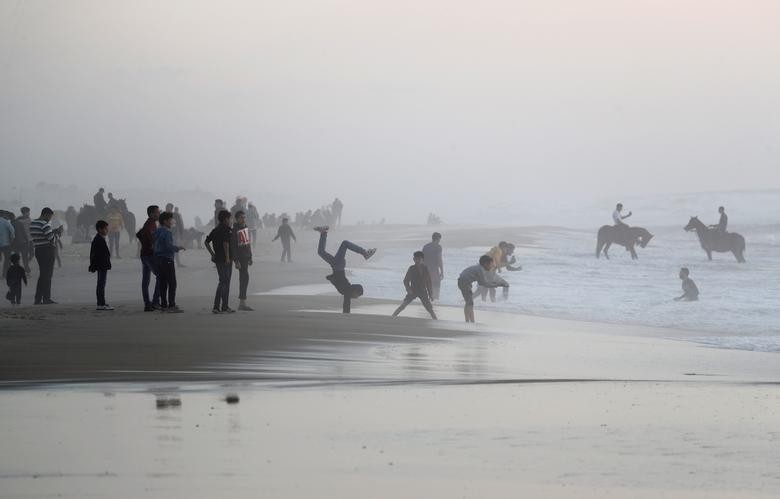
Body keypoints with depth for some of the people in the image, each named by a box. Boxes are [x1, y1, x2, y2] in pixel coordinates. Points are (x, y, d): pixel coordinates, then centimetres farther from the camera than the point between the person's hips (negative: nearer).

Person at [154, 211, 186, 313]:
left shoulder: (157, 232, 13)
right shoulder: (167, 232, -14)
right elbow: (169, 246, -22)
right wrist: (178, 248, -7)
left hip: (159, 259, 9)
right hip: (167, 259, -9)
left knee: (163, 283, 11)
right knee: (172, 283, -6)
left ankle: (163, 305, 11)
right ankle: (171, 305, -10)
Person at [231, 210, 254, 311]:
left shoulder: (246, 228, 14)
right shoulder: (235, 230, -13)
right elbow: (233, 246, -17)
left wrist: (250, 257, 21)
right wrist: (236, 261, -21)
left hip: (246, 256, 9)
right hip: (240, 257, -9)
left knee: (243, 278, 11)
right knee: (245, 277, -13)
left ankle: (241, 303, 16)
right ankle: (243, 302, -13)